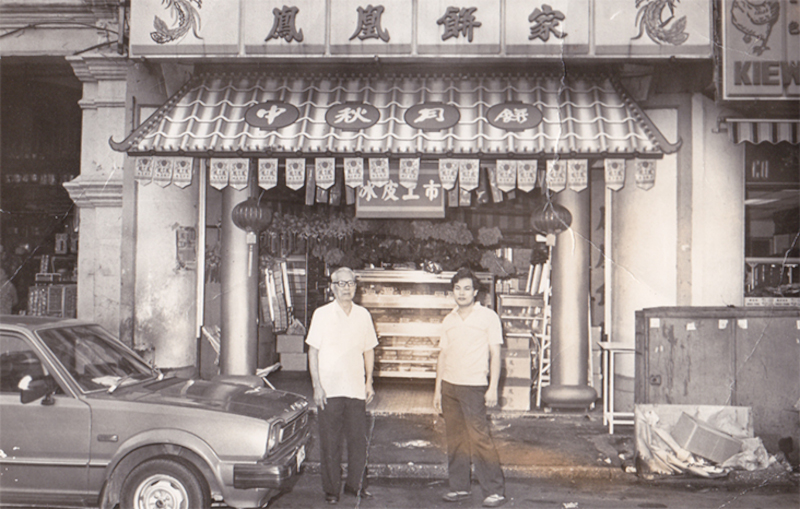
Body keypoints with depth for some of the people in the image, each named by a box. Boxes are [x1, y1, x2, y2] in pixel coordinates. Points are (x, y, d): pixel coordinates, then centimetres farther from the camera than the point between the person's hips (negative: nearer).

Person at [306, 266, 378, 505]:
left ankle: (356, 484, 20)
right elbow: (313, 352, -1)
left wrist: (369, 382, 9)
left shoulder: (363, 315, 8)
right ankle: (331, 489, 15)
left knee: (358, 440, 5)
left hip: (356, 389, 3)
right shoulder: (322, 314, 0)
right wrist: (317, 386, -7)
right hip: (329, 389, -2)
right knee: (330, 442, 3)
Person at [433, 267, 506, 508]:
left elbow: (495, 354, -3)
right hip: (449, 386, 5)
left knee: (479, 437, -9)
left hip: (473, 386, -5)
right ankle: (459, 487, 15)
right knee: (455, 439, 7)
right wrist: (437, 389, 13)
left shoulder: (488, 317, 0)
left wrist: (493, 387, -11)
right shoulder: (448, 320, 14)